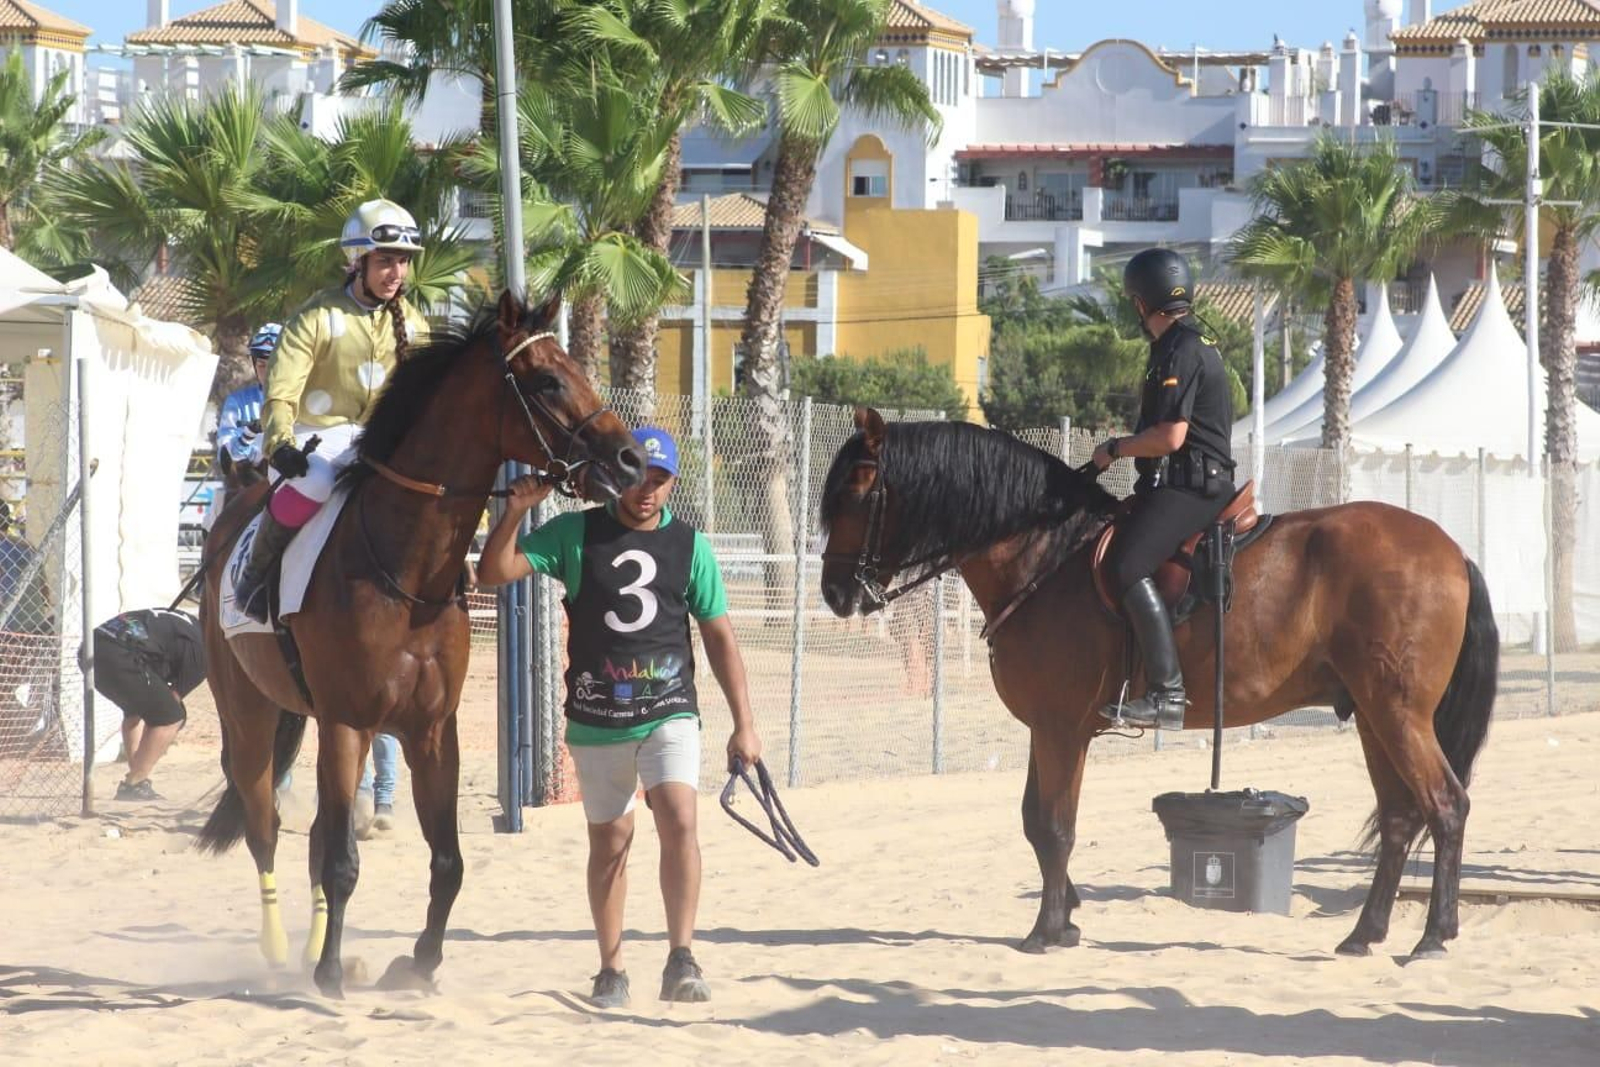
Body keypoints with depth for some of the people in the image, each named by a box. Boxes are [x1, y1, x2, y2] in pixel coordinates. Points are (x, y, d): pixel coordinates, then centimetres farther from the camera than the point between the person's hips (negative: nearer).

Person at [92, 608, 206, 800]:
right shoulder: (199, 649, 5)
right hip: (119, 656, -9)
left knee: (136, 709, 31)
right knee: (172, 717, 3)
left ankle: (137, 779, 27)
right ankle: (133, 785, 3)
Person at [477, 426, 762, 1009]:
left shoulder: (690, 545, 2)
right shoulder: (574, 534, -1)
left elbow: (719, 636, 6)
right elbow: (493, 572, -7)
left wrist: (744, 723, 3)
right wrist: (514, 512, -23)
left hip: (668, 713, -1)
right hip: (596, 717, 1)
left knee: (679, 820, -20)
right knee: (609, 839, 9)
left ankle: (682, 958, -21)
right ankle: (611, 970, 20)